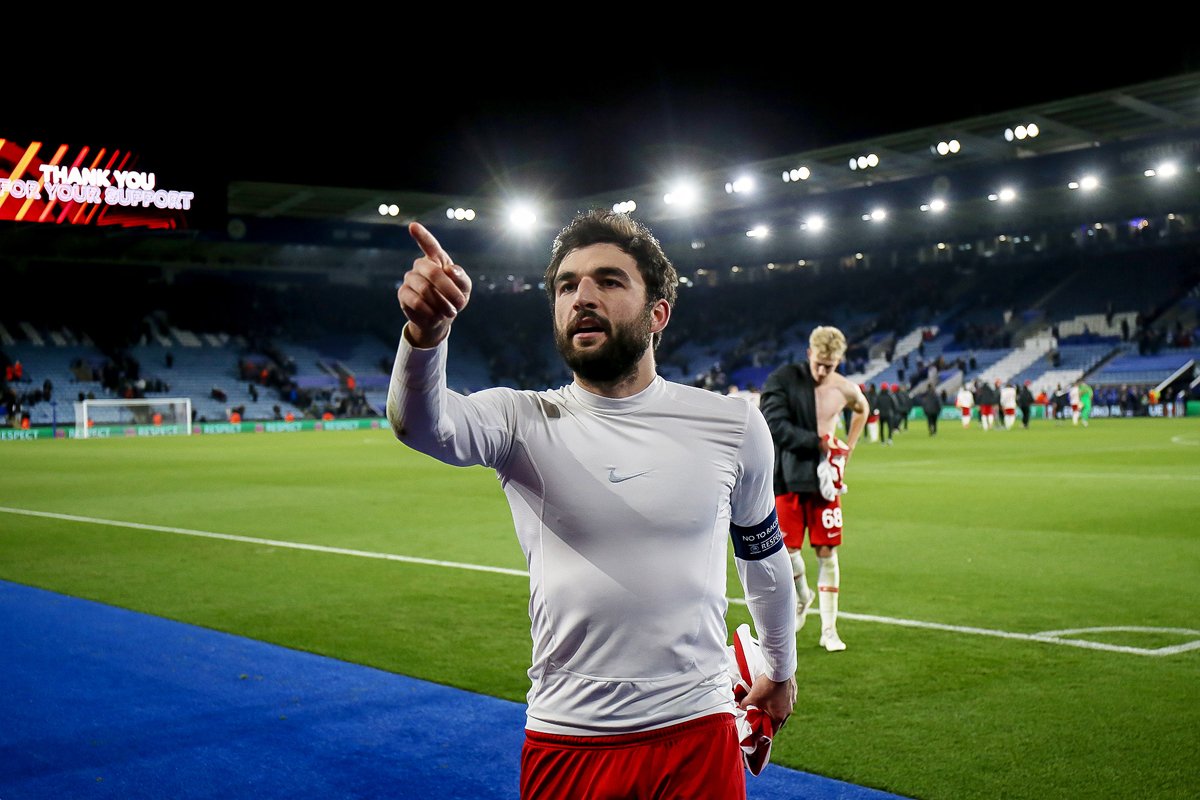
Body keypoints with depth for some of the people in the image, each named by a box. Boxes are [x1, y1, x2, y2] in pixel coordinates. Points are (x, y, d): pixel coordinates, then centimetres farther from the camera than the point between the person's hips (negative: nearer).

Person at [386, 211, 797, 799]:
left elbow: (763, 557, 14)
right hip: (564, 744, 0)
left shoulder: (733, 425, -1)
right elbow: (422, 424, -27)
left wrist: (781, 669, 26)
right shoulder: (523, 420, -6)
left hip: (698, 735, 1)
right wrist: (427, 331, -48)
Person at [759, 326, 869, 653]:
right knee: (788, 549, -3)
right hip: (787, 477, -2)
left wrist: (847, 449, 14)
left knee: (827, 552, 1)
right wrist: (818, 441, -19)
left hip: (823, 478, 2)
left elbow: (863, 410, 24)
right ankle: (803, 596, 30)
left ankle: (828, 630, 10)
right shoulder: (782, 379, -9)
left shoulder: (845, 390, 1)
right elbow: (774, 425, -18)